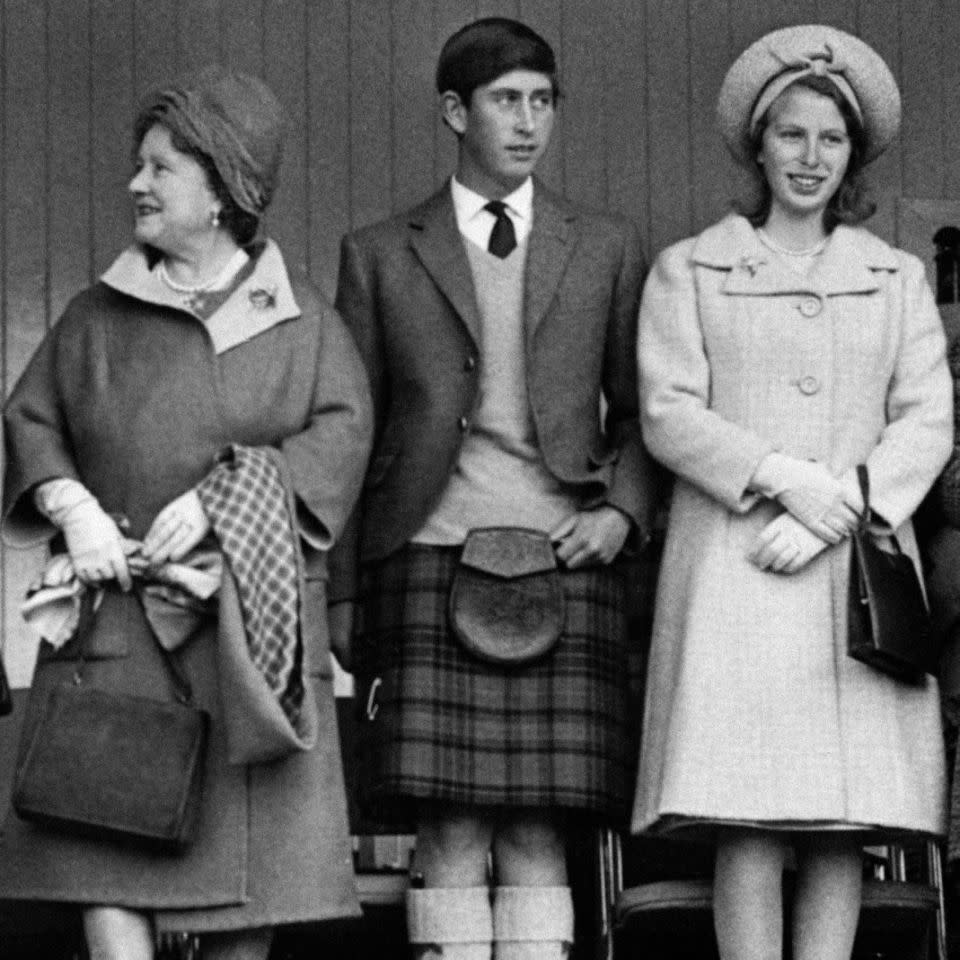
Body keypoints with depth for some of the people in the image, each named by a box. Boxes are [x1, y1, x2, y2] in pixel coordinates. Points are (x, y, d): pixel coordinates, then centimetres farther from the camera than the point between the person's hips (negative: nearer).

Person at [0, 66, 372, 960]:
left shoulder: (300, 320, 6)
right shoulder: (99, 314, 12)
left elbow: (341, 431, -5)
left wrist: (218, 499, -16)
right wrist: (74, 509, -8)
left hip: (249, 613, -1)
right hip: (116, 611, 1)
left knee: (252, 846, 0)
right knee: (108, 851, -10)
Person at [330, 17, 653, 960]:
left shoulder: (606, 250, 16)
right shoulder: (379, 254, 12)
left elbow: (641, 411, 18)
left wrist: (621, 511, -2)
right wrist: (342, 600, 6)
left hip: (561, 563, 1)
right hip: (431, 561, -1)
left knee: (536, 836, -3)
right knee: (447, 837, -7)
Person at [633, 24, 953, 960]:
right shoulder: (687, 271, 11)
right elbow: (668, 417, 1)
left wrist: (832, 514, -8)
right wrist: (783, 478, -13)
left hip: (858, 571, 2)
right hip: (733, 568, -2)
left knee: (844, 826, -4)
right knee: (748, 823, -11)